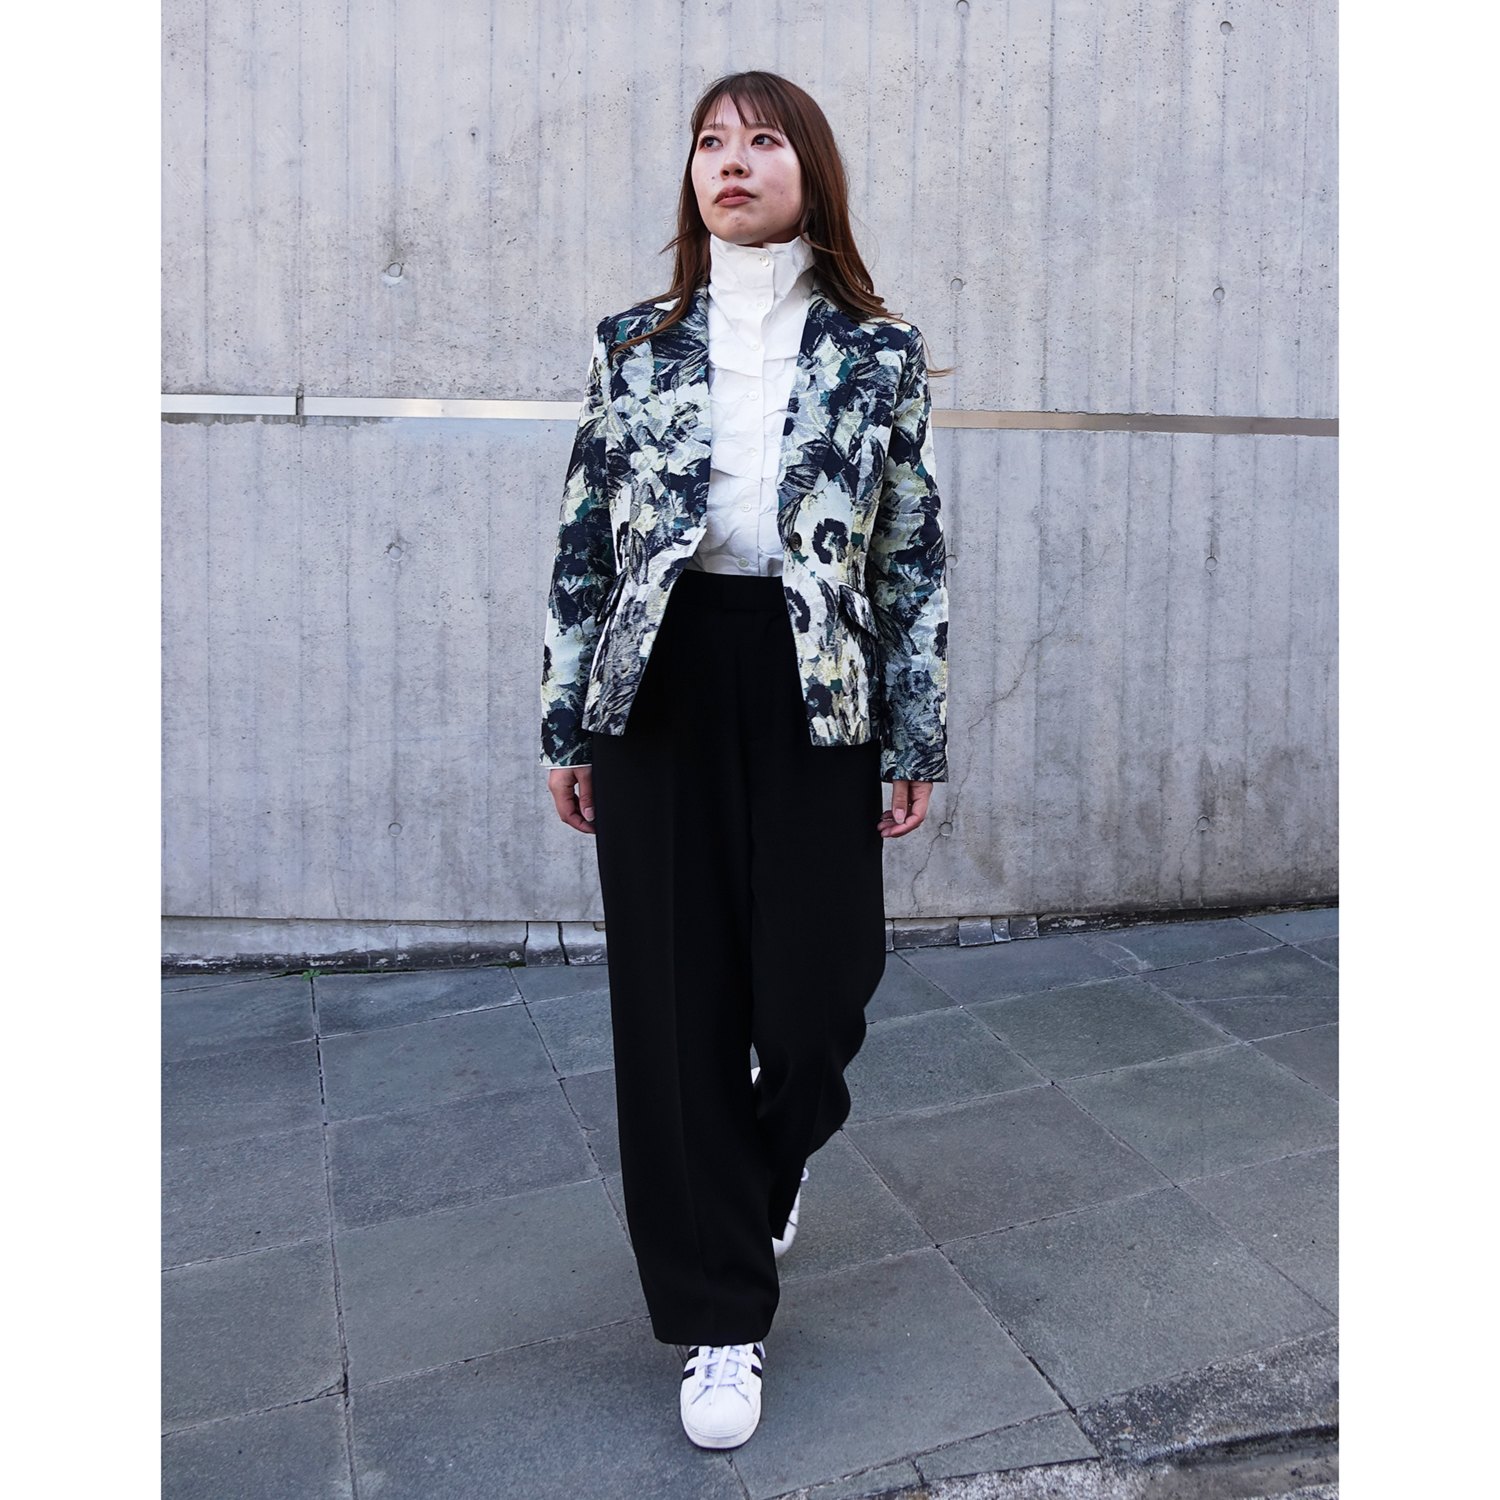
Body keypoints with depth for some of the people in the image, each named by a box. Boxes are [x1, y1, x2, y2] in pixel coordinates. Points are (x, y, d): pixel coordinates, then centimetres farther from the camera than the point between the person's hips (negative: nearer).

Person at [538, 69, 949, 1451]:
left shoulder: (879, 352, 6)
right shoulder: (636, 347, 9)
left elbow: (915, 554, 4)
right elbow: (585, 540, 8)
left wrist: (919, 736, 0)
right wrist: (565, 726, 5)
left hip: (815, 694, -1)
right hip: (659, 689, 1)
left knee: (815, 989, 1)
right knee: (673, 1001, 1)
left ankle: (773, 1161, 41)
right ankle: (720, 1314, 18)